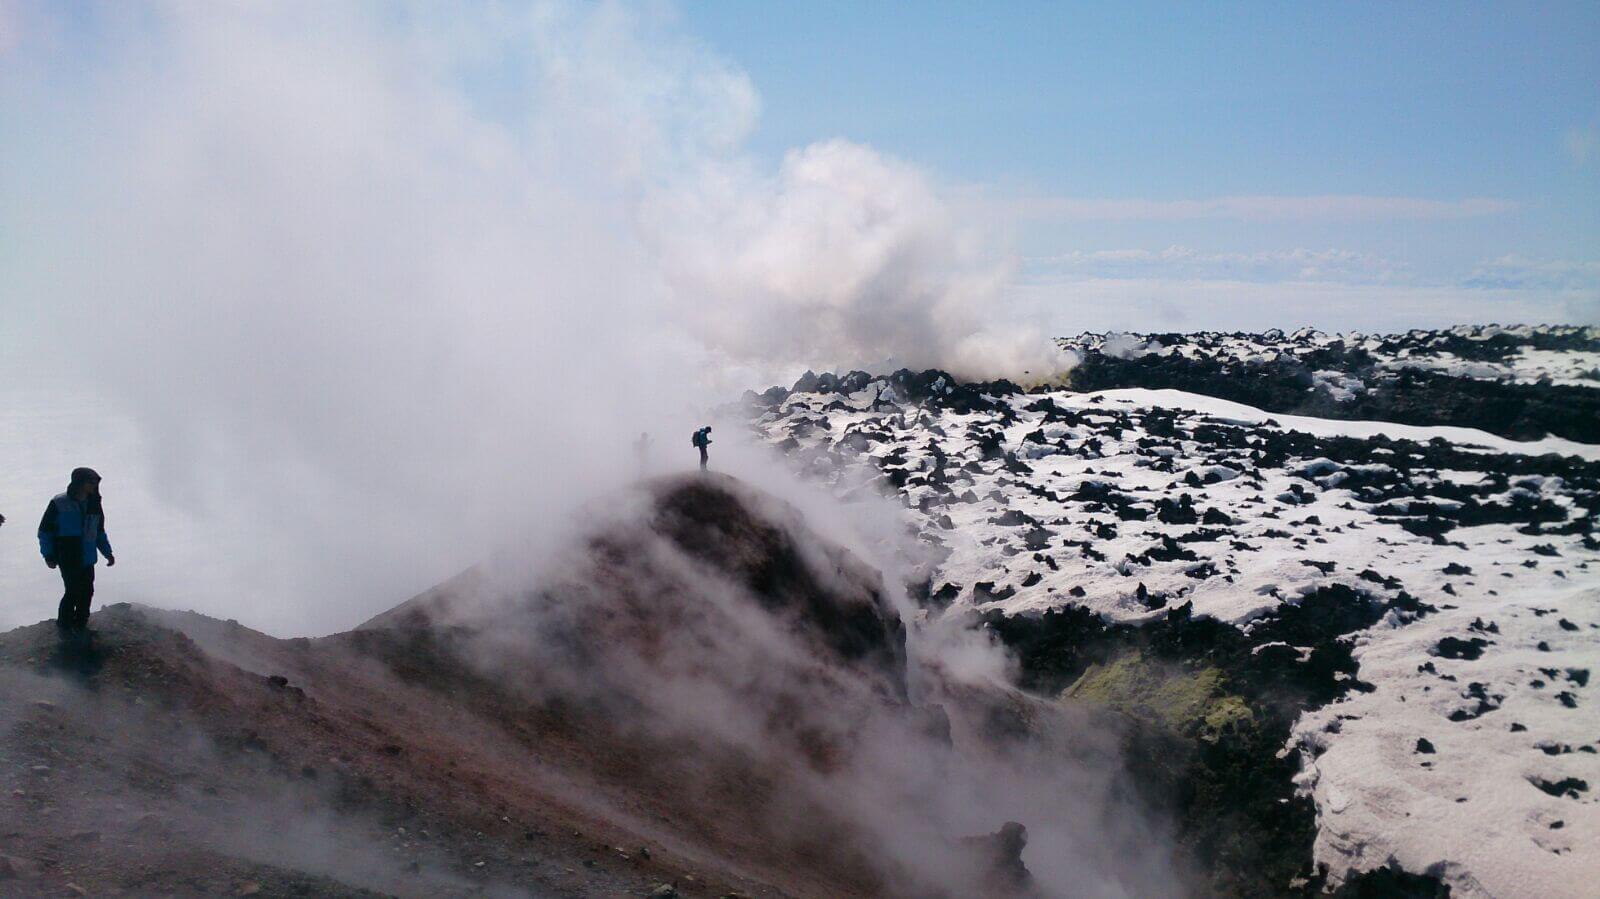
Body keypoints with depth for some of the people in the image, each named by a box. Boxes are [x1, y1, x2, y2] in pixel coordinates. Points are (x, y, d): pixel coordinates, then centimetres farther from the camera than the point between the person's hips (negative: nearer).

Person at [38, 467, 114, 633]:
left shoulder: (94, 505, 6)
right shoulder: (59, 504, -10)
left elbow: (100, 532, 18)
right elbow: (45, 530, -2)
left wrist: (107, 553, 12)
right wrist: (48, 555, -7)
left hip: (87, 558, 5)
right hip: (67, 558, -5)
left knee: (87, 591, 6)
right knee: (73, 591, -6)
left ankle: (80, 623, 23)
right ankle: (64, 624, 15)